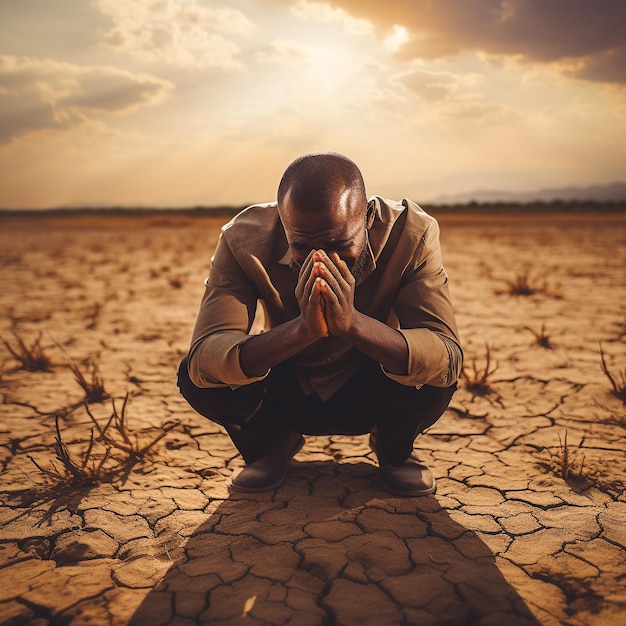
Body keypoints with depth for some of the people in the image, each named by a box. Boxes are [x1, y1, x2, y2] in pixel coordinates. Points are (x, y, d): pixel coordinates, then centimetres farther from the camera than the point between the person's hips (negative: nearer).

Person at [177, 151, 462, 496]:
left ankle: (393, 449, 7)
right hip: (286, 396, 1)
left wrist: (351, 323, -52)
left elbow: (448, 360, -35)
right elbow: (201, 359, -34)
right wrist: (302, 329, -50)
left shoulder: (412, 233, -26)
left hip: (371, 398, 0)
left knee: (434, 376, -32)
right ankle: (274, 442, 10)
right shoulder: (244, 240, -25)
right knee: (196, 377, -25)